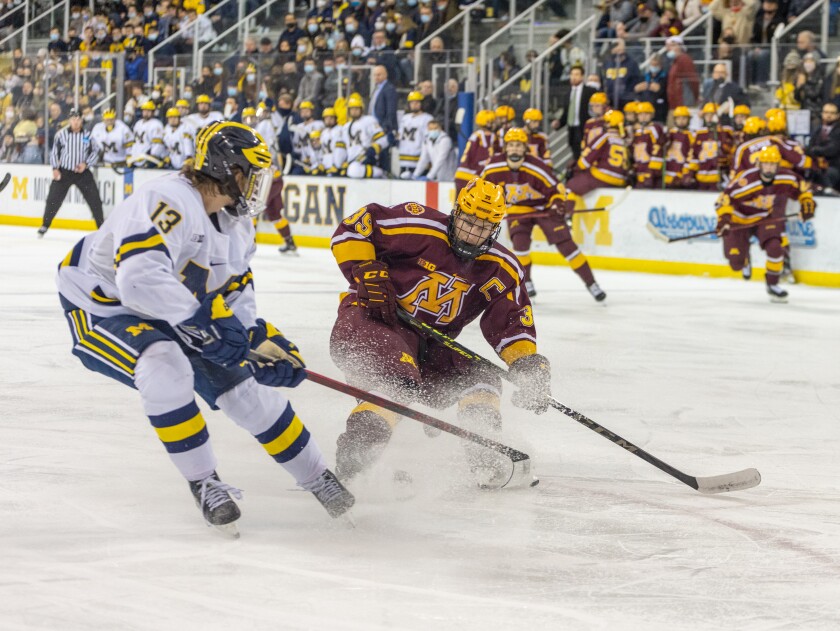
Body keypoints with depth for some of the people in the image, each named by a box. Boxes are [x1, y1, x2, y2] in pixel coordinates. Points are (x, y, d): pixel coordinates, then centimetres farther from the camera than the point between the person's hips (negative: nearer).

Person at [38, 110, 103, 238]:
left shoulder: (87, 135, -2)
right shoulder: (61, 134, -4)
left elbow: (95, 152, 5)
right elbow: (54, 152, 1)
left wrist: (86, 164, -10)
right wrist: (55, 169, -8)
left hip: (82, 172, 1)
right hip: (64, 172, -1)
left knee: (94, 199, -3)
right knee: (53, 199, -4)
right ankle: (44, 226, 10)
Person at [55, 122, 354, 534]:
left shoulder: (236, 226, 0)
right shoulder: (170, 202, -32)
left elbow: (236, 302, 8)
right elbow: (140, 279, -45)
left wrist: (266, 343, -8)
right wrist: (205, 318, -44)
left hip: (170, 319, 9)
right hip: (101, 309, -9)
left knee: (246, 385, 4)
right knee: (166, 367, -35)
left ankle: (317, 478, 22)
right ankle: (202, 482, -18)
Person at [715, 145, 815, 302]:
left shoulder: (786, 179, -17)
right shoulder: (745, 181, -33)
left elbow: (801, 188, 1)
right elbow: (726, 198, -28)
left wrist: (807, 203, -13)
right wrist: (724, 218, -39)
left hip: (767, 218, 3)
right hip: (740, 220, -3)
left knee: (775, 247, -23)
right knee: (736, 262, -6)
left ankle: (772, 284, 3)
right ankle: (745, 260, 37)